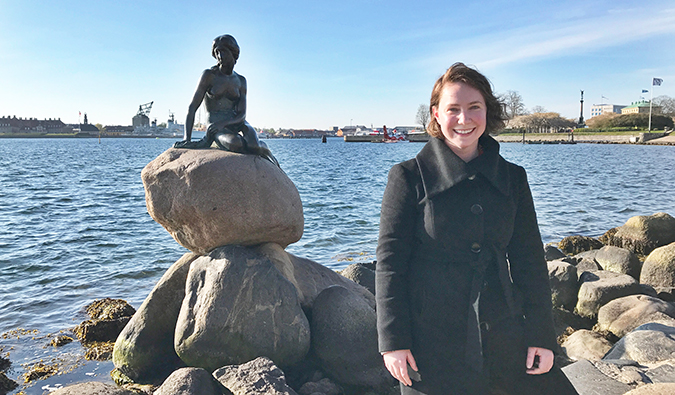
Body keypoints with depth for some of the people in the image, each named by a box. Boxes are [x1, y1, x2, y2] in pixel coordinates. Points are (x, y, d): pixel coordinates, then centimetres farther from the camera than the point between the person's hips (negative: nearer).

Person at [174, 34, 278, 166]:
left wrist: (223, 123, -21)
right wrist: (186, 139, -15)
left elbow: (242, 114, 0)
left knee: (252, 145, -33)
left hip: (237, 124, 3)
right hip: (216, 127, -3)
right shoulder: (209, 75, -2)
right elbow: (192, 108, -5)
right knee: (236, 144, -39)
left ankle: (263, 147, 0)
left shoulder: (241, 80, 8)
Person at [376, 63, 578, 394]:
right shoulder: (409, 177, -5)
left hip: (502, 337, 4)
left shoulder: (512, 178, 6)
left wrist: (541, 335, 4)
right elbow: (390, 263, -6)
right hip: (432, 339, -3)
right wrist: (393, 340, -9)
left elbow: (530, 261, 9)